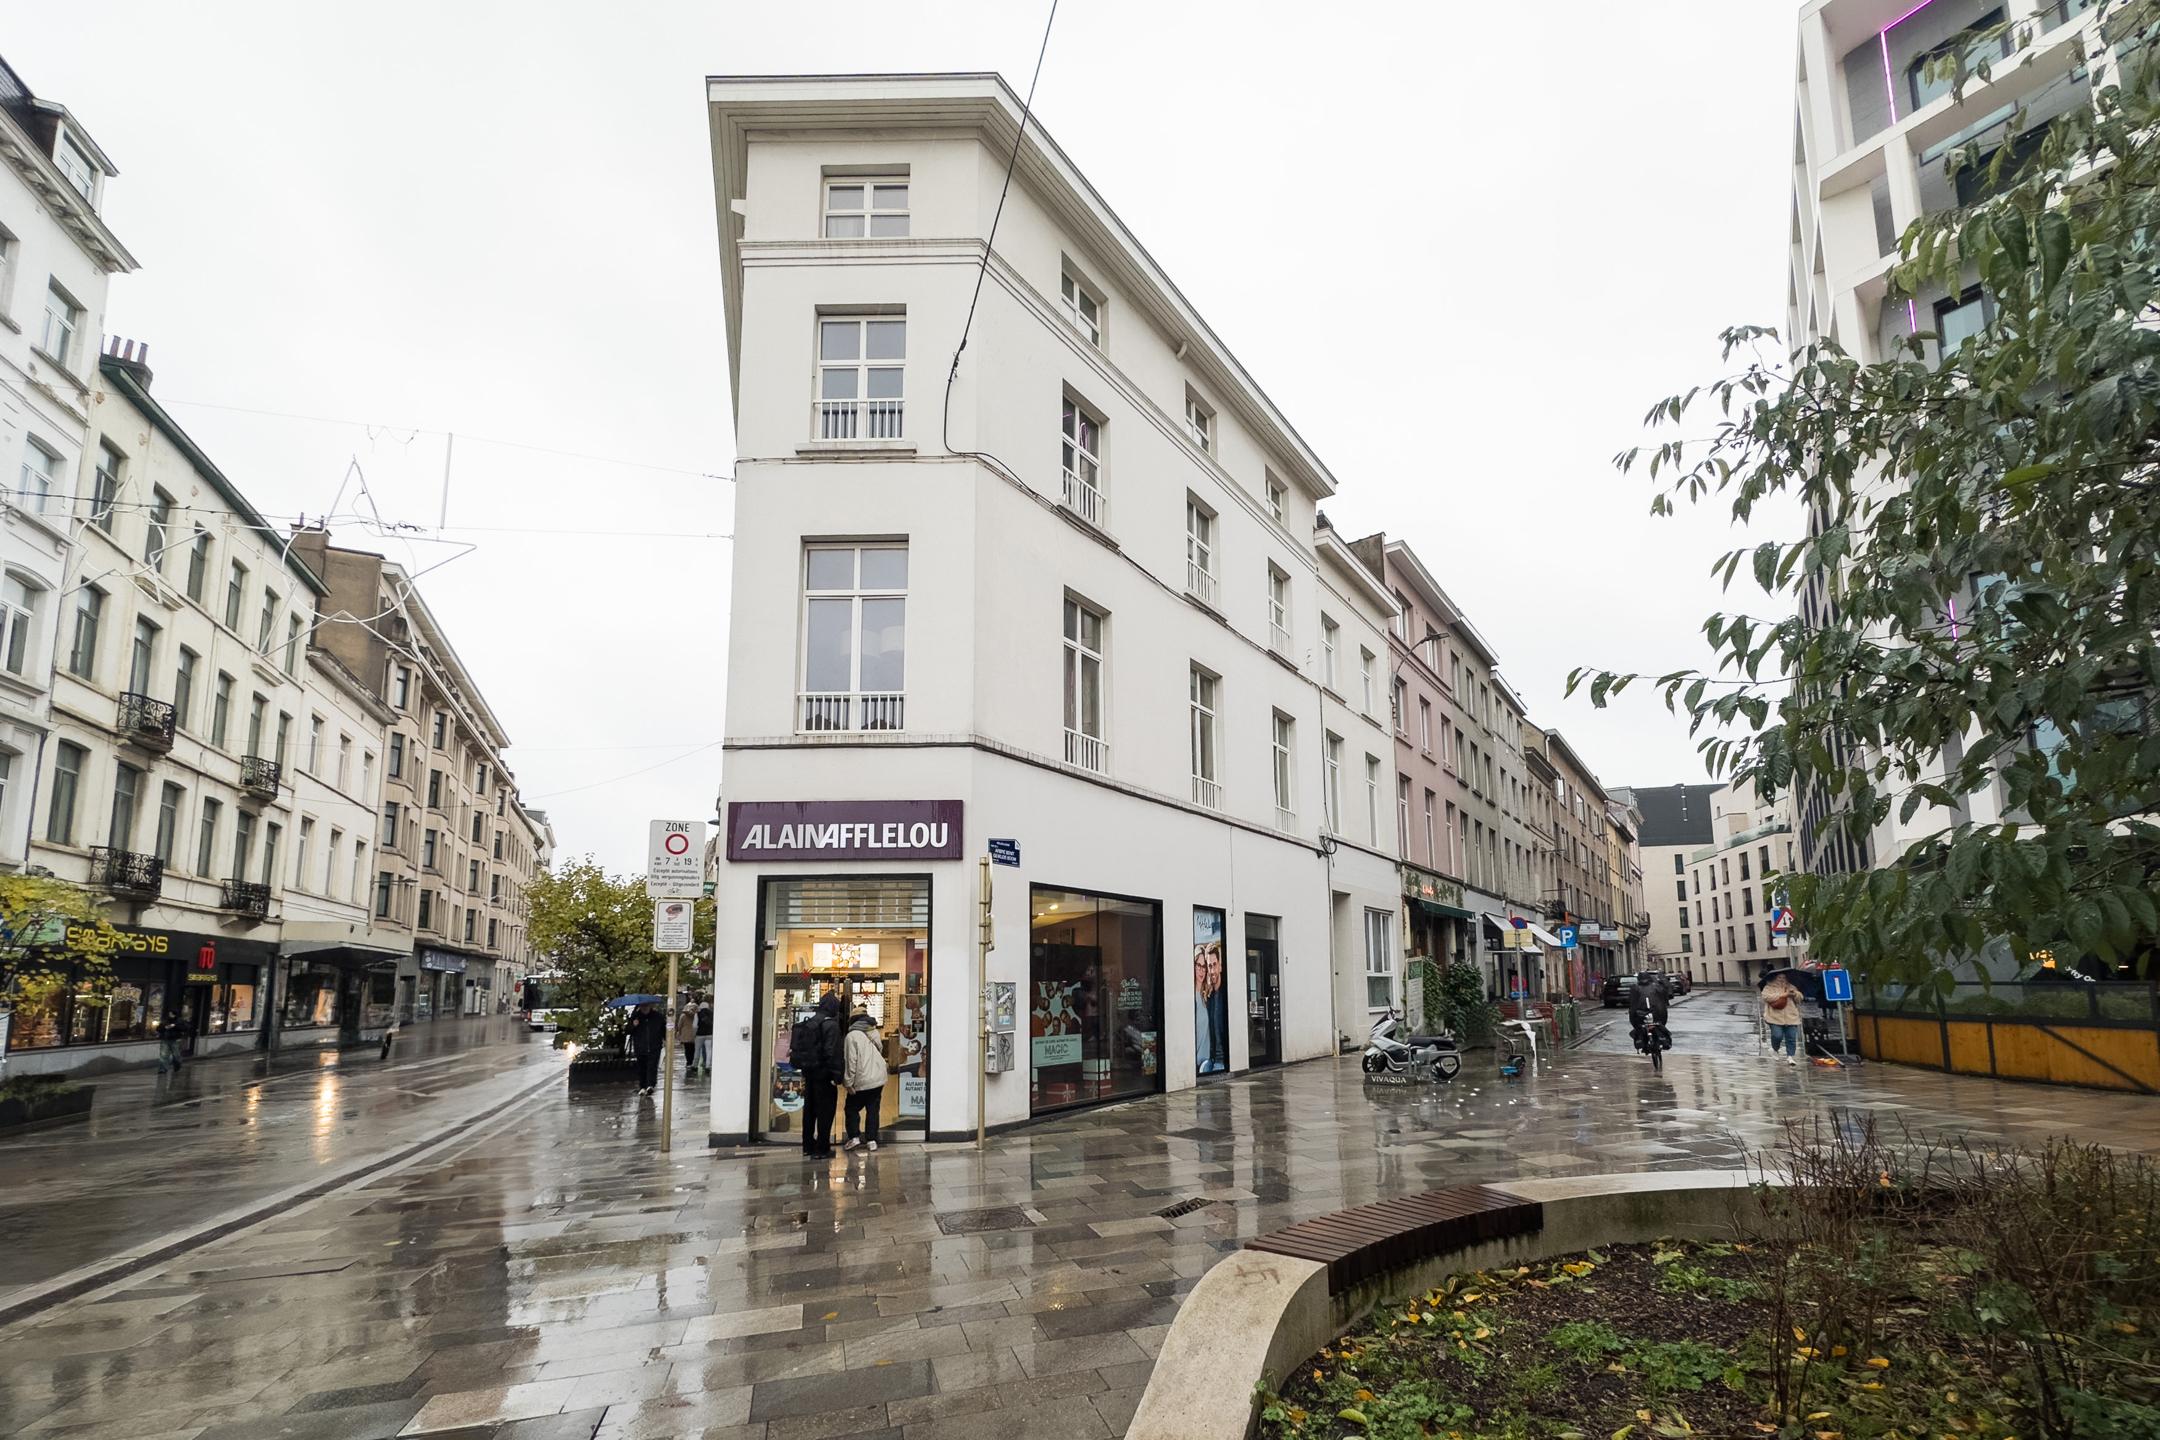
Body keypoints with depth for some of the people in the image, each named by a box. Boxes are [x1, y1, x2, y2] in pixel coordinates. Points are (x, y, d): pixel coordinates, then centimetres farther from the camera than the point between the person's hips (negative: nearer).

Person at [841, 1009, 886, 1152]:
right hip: (879, 1079, 5)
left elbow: (851, 1061, -14)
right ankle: (872, 1140, 7)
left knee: (852, 1108, 11)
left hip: (862, 1081, -5)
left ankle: (854, 1136, 3)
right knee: (873, 1110, 10)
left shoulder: (852, 1035, -10)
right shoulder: (874, 1033, 9)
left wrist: (849, 1082, -11)